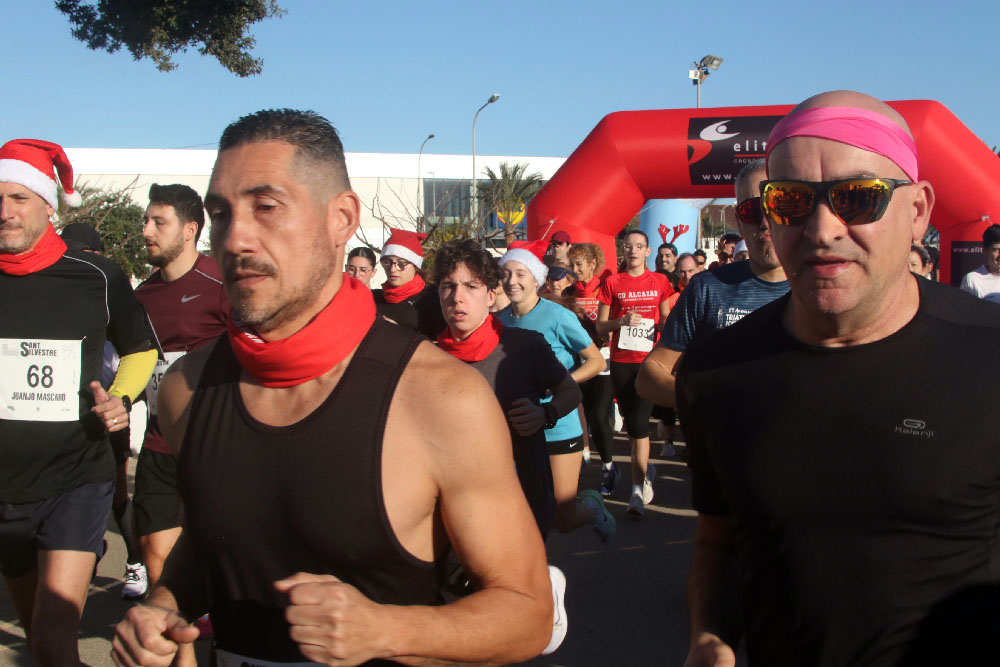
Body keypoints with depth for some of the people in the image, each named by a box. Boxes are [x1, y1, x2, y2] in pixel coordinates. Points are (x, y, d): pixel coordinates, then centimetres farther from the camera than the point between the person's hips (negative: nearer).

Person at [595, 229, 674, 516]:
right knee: (631, 423, 8)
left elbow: (667, 319, 14)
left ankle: (638, 486, -2)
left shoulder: (659, 281, 7)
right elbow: (600, 327, 4)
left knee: (639, 422, -11)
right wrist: (623, 321, -14)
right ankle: (645, 471, 32)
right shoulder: (612, 283, 5)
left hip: (649, 360, -1)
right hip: (621, 361, 1)